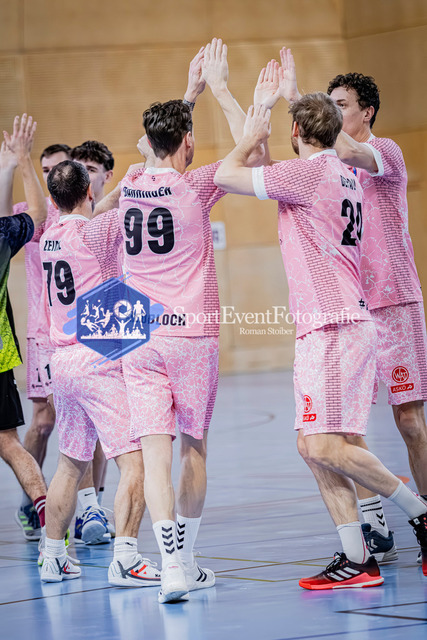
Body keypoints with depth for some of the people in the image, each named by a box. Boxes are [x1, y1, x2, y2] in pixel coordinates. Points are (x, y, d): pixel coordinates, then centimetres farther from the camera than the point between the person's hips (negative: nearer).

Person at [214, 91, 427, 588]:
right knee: (313, 446, 6)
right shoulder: (344, 175, 17)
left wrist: (252, 138, 11)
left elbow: (225, 176, -4)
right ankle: (357, 559, 4)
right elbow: (268, 177, 36)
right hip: (328, 328, 10)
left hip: (333, 328, -10)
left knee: (325, 446, -13)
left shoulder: (310, 171, -11)